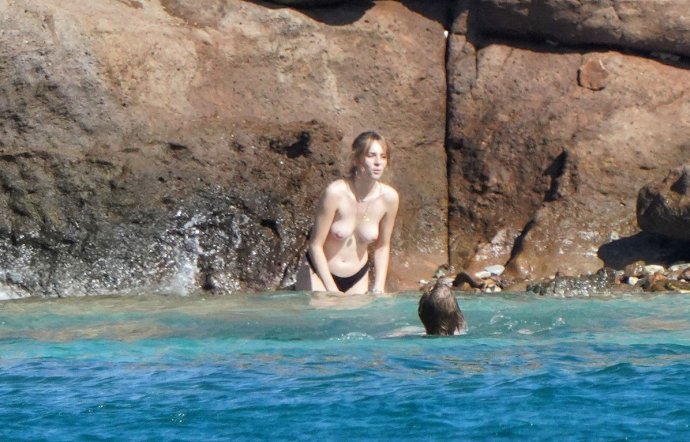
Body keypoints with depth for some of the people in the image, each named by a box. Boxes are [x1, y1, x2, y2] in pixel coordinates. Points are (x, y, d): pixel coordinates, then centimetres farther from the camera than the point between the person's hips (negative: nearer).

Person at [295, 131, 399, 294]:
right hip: (319, 273, -4)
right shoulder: (336, 192, -24)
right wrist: (332, 290, -18)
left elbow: (383, 246, 4)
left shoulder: (389, 197, -12)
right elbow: (315, 245, -17)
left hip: (357, 277, 4)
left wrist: (379, 289, -3)